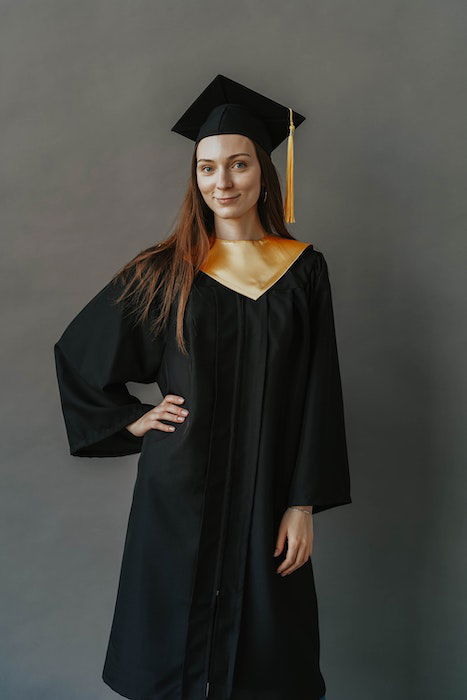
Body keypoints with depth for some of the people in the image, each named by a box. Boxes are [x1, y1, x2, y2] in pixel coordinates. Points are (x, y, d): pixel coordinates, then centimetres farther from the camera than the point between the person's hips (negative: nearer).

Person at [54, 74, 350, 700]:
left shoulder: (303, 268, 1)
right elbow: (76, 351, 11)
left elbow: (318, 393, -1)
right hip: (180, 491, 0)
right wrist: (129, 418, 3)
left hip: (265, 492, 1)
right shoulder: (164, 272, 0)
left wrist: (304, 504, -5)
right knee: (178, 645, 11)